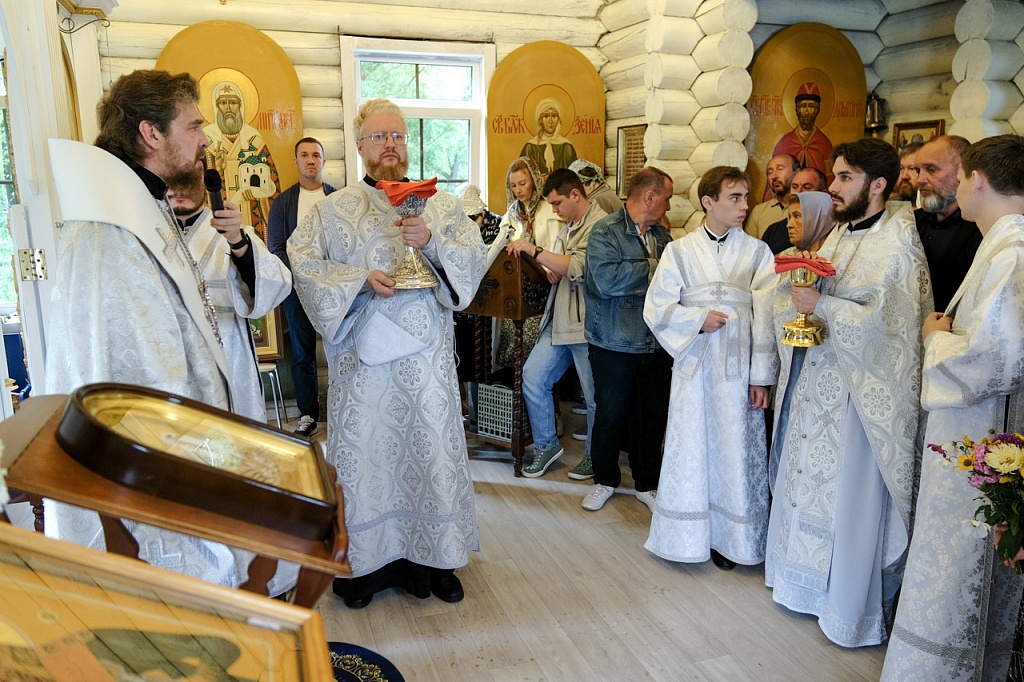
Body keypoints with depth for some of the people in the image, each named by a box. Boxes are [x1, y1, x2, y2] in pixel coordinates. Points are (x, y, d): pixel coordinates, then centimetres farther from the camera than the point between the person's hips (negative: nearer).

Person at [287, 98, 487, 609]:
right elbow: (303, 264, -2)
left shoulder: (441, 204, 10)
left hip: (425, 353, 1)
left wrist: (432, 241, -16)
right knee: (365, 447, 3)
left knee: (430, 446, 4)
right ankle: (366, 559, 17)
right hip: (362, 352, -1)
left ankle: (433, 556, 17)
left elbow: (476, 257, 2)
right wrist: (360, 279, -15)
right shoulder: (333, 210, 8)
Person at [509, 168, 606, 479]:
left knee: (594, 395, 4)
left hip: (586, 325, -9)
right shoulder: (569, 227, 18)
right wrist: (553, 274, 3)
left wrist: (533, 250, -18)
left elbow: (579, 267, -23)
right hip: (558, 322, 9)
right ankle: (546, 444, 20)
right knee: (532, 376, 6)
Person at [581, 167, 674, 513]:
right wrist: (654, 268, -15)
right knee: (610, 415, 9)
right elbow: (606, 280, -25)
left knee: (654, 416, 12)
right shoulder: (606, 231, -10)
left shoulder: (662, 235, 11)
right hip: (615, 344, -5)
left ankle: (647, 483, 31)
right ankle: (605, 480, 30)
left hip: (657, 345, 5)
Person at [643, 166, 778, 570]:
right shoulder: (680, 251, 4)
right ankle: (689, 534, 22)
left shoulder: (757, 252, 3)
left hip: (738, 369, 0)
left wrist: (762, 375, -5)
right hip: (694, 366, 0)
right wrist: (698, 319, -12)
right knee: (691, 450, 6)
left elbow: (766, 318, -1)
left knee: (735, 451, 5)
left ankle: (728, 537, 20)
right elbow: (656, 309, 1)